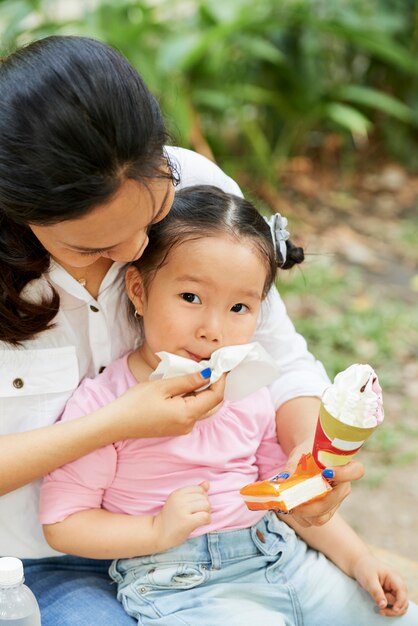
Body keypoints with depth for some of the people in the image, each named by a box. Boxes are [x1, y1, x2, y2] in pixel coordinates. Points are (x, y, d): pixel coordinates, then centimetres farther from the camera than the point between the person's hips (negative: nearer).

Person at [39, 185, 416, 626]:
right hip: (179, 586, -5)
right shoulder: (104, 404, -13)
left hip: (276, 554, 6)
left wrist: (358, 560, 9)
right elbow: (61, 524, -11)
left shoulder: (251, 394, 5)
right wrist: (159, 531, -20)